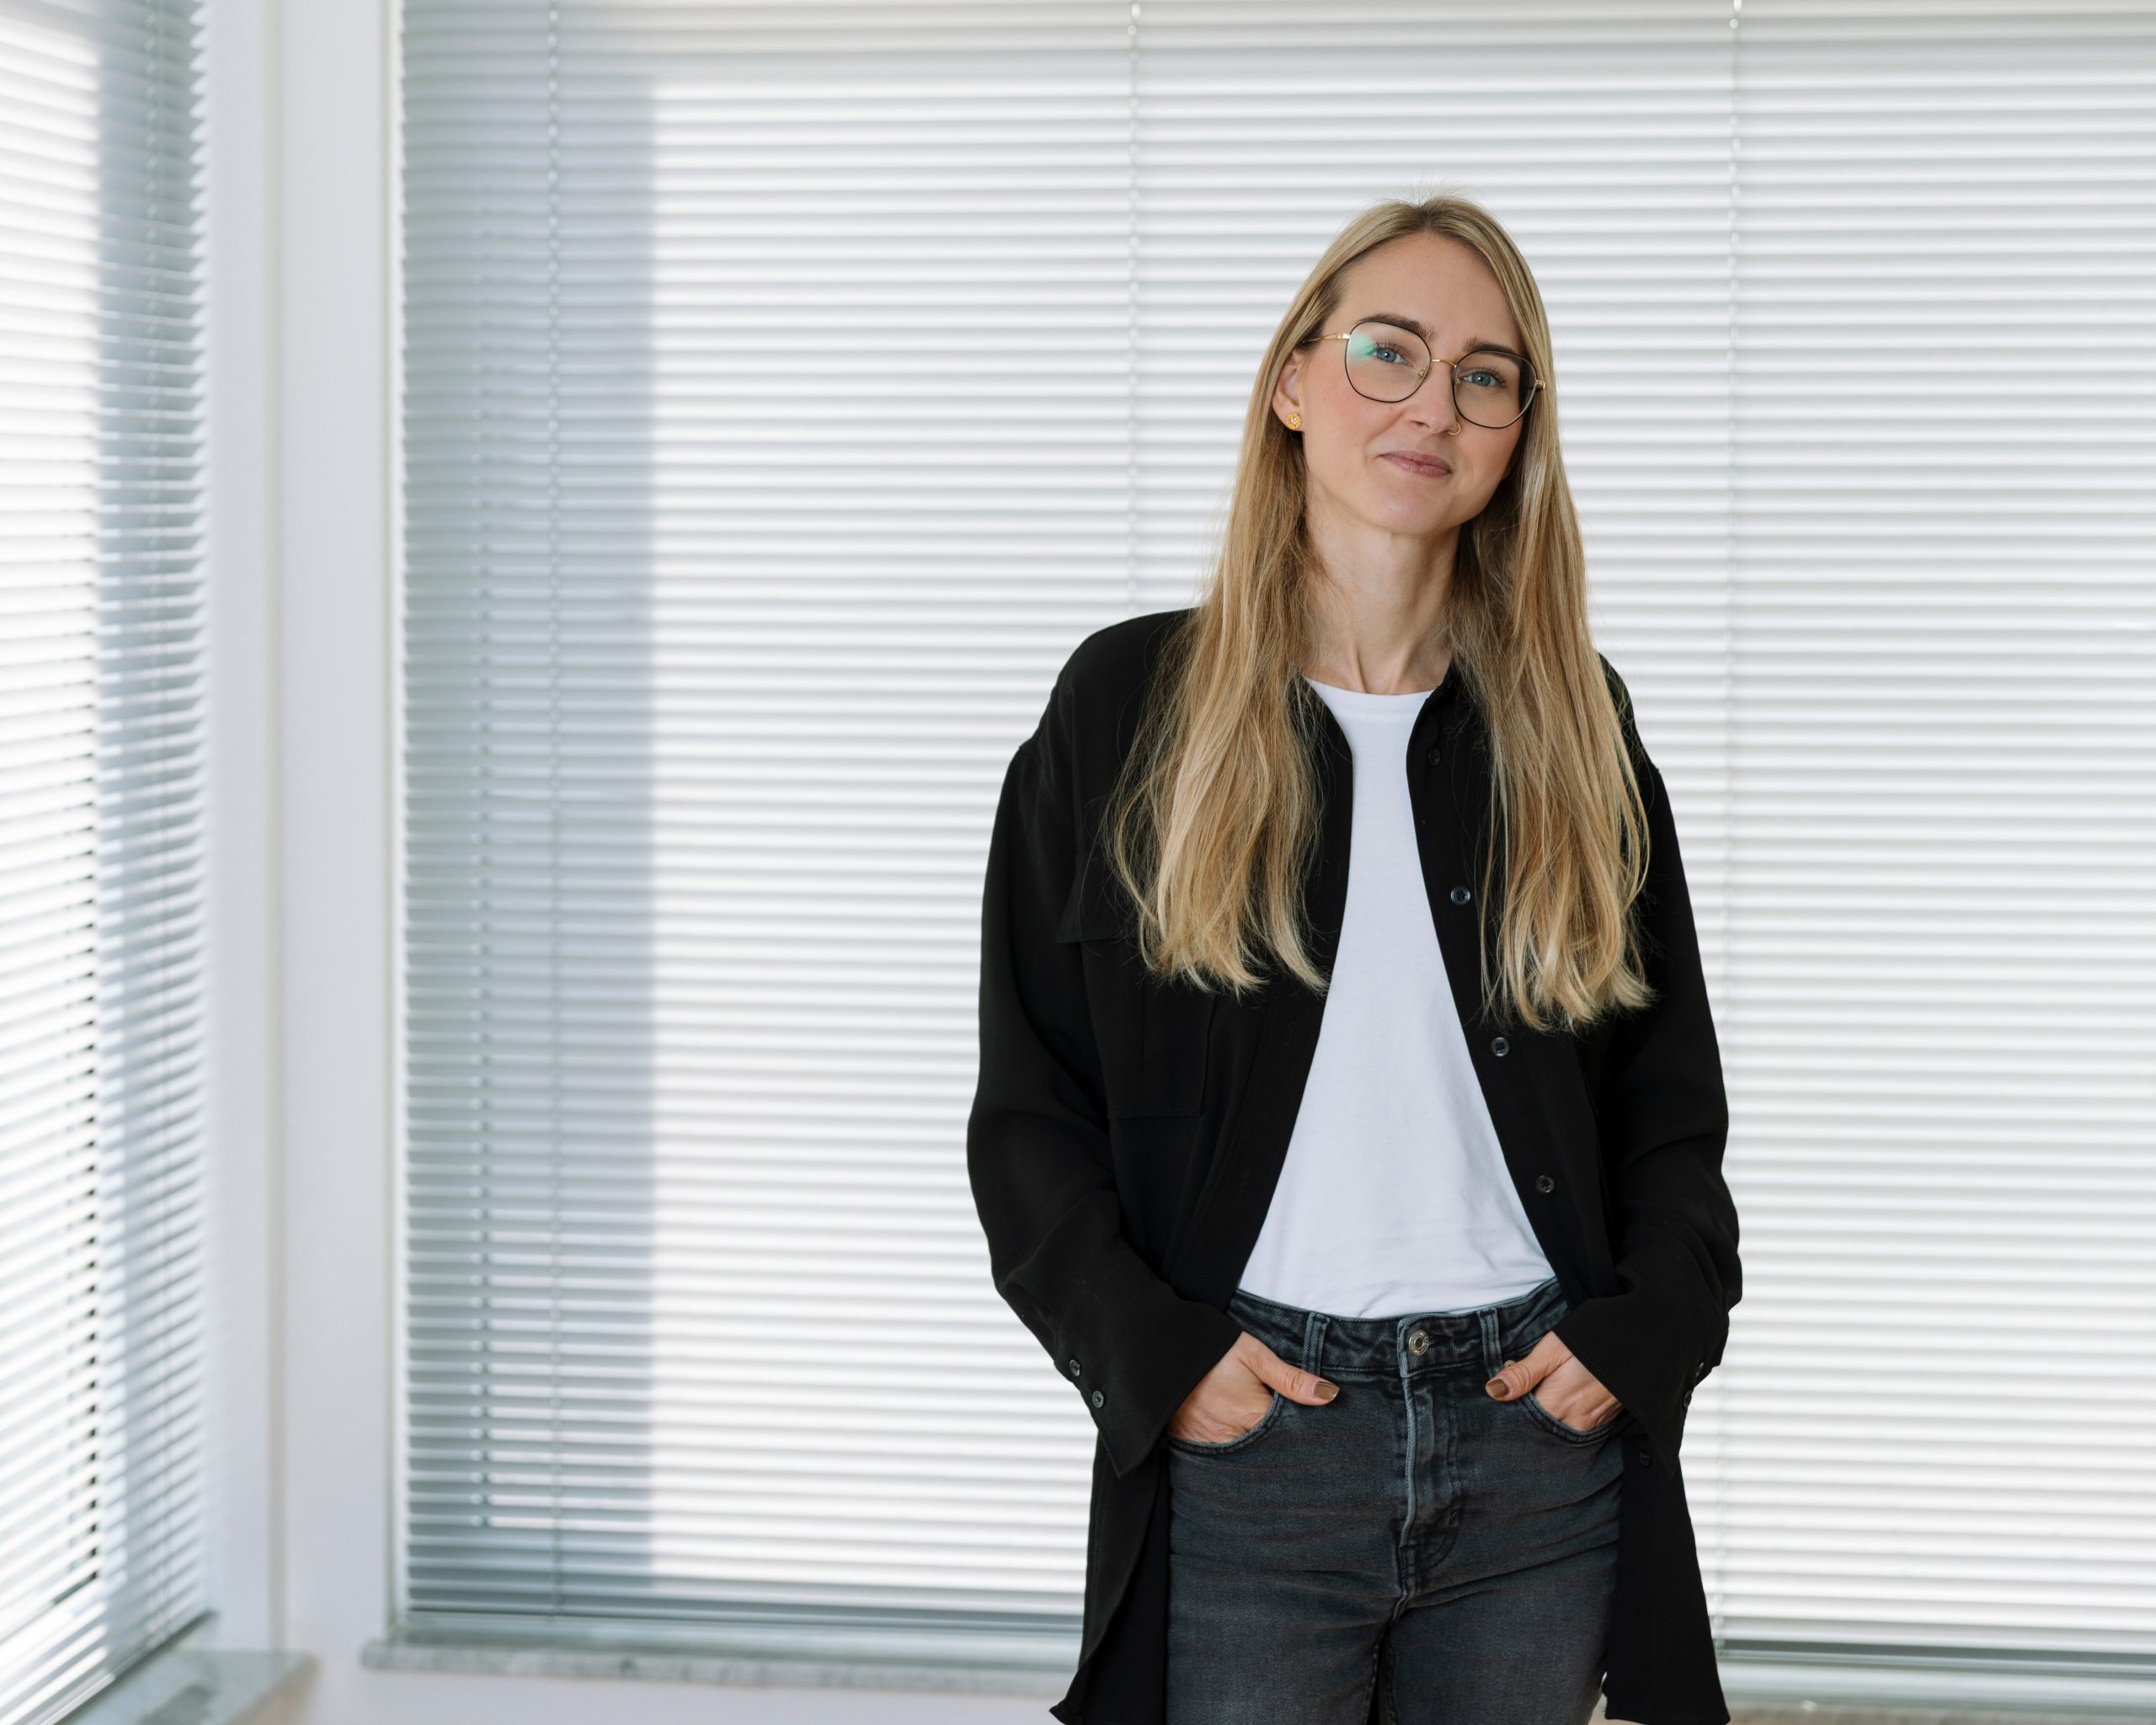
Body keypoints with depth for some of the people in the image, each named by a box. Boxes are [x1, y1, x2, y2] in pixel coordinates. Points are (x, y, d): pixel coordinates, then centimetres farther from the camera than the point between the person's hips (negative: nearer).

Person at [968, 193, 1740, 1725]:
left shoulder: (1574, 725, 10)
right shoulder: (1131, 707, 3)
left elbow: (1672, 1097, 13)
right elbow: (1028, 1108, 3)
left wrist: (1641, 1335, -2)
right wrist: (1154, 1352, -9)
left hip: (1539, 1430, 2)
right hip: (1248, 1435, -2)